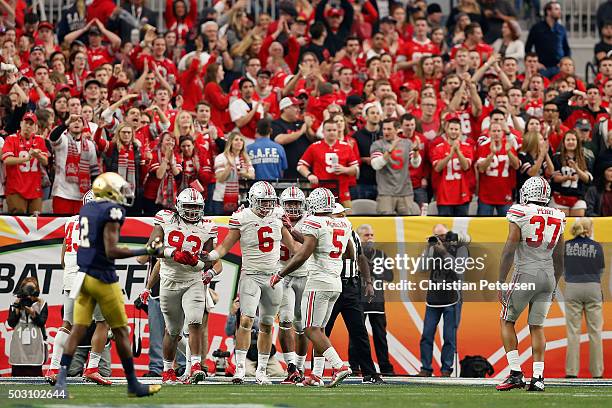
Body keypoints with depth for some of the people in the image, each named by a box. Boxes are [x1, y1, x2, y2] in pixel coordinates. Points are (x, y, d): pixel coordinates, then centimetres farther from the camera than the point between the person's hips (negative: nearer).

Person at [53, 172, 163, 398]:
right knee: (121, 331, 5)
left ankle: (61, 379, -8)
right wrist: (146, 251, -16)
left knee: (78, 329, 3)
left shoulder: (87, 209, 10)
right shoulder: (111, 212, -15)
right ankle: (133, 384, 14)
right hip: (102, 278, -7)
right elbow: (111, 251, -19)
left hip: (84, 275, 7)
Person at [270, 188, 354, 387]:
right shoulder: (344, 224, 10)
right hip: (336, 283, 8)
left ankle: (339, 366, -19)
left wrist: (280, 275, -11)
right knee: (319, 329, 14)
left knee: (312, 329, -6)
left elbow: (303, 255, -20)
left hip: (318, 282, -8)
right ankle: (316, 375, 12)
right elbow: (351, 255, 22)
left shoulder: (315, 223, -12)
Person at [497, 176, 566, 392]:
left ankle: (515, 373, -2)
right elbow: (559, 258, 15)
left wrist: (500, 283, -7)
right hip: (548, 276, 5)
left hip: (525, 274, -5)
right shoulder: (557, 219, 9)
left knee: (507, 321, 9)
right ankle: (538, 377, 3)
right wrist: (554, 286, 25)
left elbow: (509, 251, -12)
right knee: (537, 326, 11)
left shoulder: (520, 215, -7)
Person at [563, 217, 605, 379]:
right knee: (595, 331, 5)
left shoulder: (566, 246, 0)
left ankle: (572, 371, 2)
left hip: (572, 289, 1)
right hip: (593, 289, -1)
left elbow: (562, 270, 6)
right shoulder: (596, 247, -3)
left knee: (573, 331, 4)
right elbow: (600, 270, 4)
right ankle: (597, 371, 6)